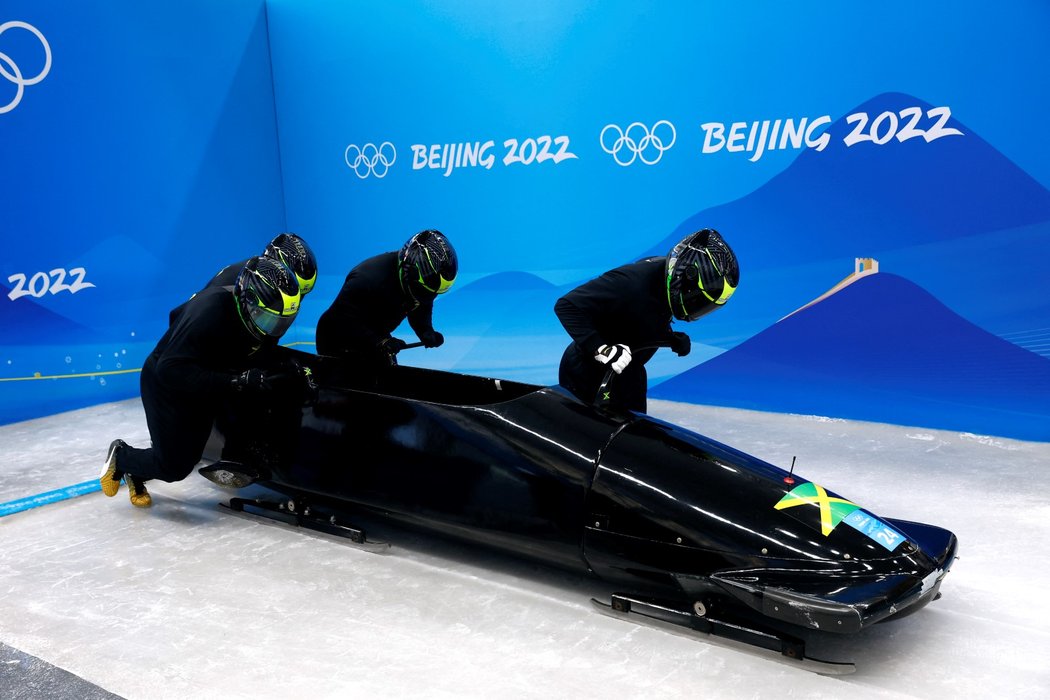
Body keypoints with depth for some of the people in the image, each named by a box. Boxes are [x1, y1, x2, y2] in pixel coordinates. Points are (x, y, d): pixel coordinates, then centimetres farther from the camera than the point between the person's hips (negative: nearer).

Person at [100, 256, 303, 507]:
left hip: (205, 390, 7)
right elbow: (170, 370, -39)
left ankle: (134, 472, 42)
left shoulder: (259, 316, -15)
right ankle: (121, 455, 24)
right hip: (167, 385, -7)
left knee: (186, 459, 16)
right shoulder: (210, 311, -37)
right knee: (173, 467, -3)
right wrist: (237, 381, -44)